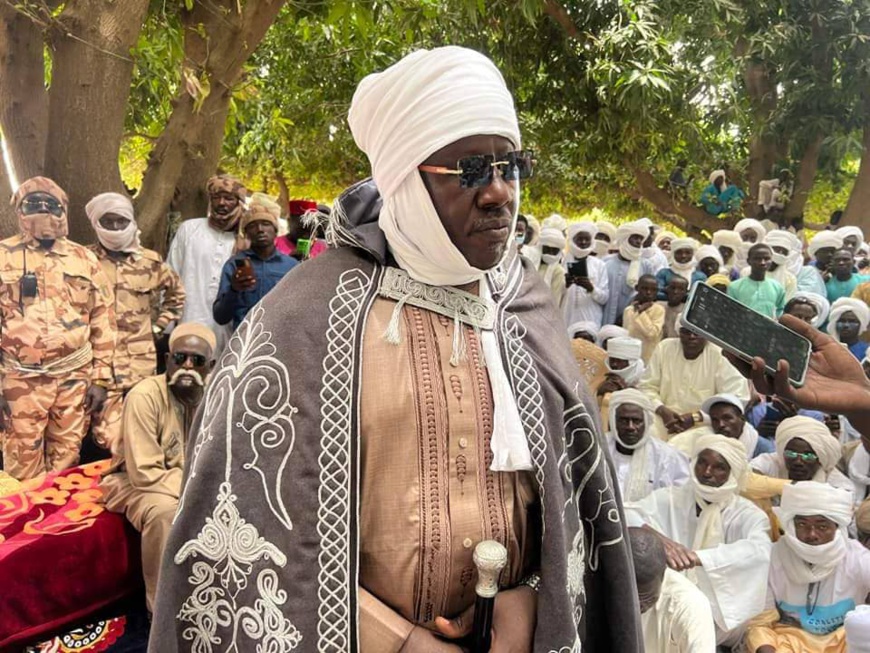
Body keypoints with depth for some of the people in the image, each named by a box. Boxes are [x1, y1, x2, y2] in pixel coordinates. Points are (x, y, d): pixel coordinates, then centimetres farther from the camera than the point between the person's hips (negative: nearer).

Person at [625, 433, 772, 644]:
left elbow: (759, 549, -27)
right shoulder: (669, 499, 0)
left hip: (723, 615, -3)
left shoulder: (748, 514, -4)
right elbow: (626, 513, -16)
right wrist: (656, 538, -36)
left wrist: (697, 557, -39)